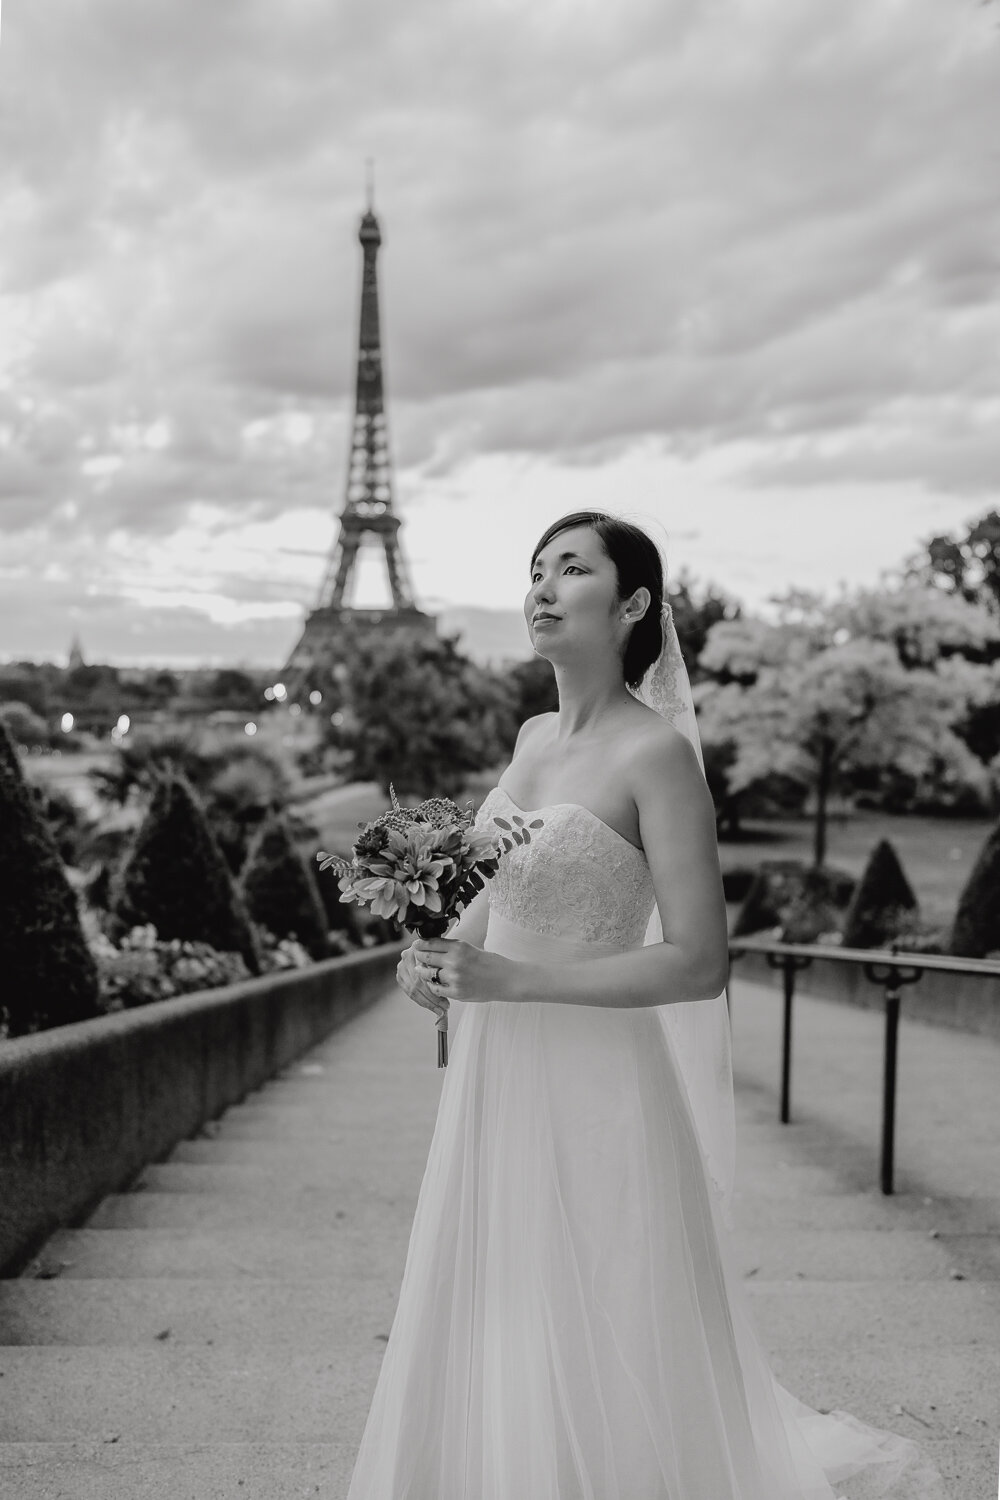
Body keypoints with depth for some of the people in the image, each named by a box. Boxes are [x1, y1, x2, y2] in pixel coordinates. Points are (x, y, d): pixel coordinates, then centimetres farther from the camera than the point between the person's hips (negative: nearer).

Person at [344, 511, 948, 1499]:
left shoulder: (655, 751, -14)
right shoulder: (532, 738, 8)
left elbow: (699, 963, -18)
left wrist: (508, 980, -20)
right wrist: (437, 953, 1)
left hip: (593, 1086, -7)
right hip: (497, 1082, 7)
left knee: (595, 1369, 6)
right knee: (486, 1360, 17)